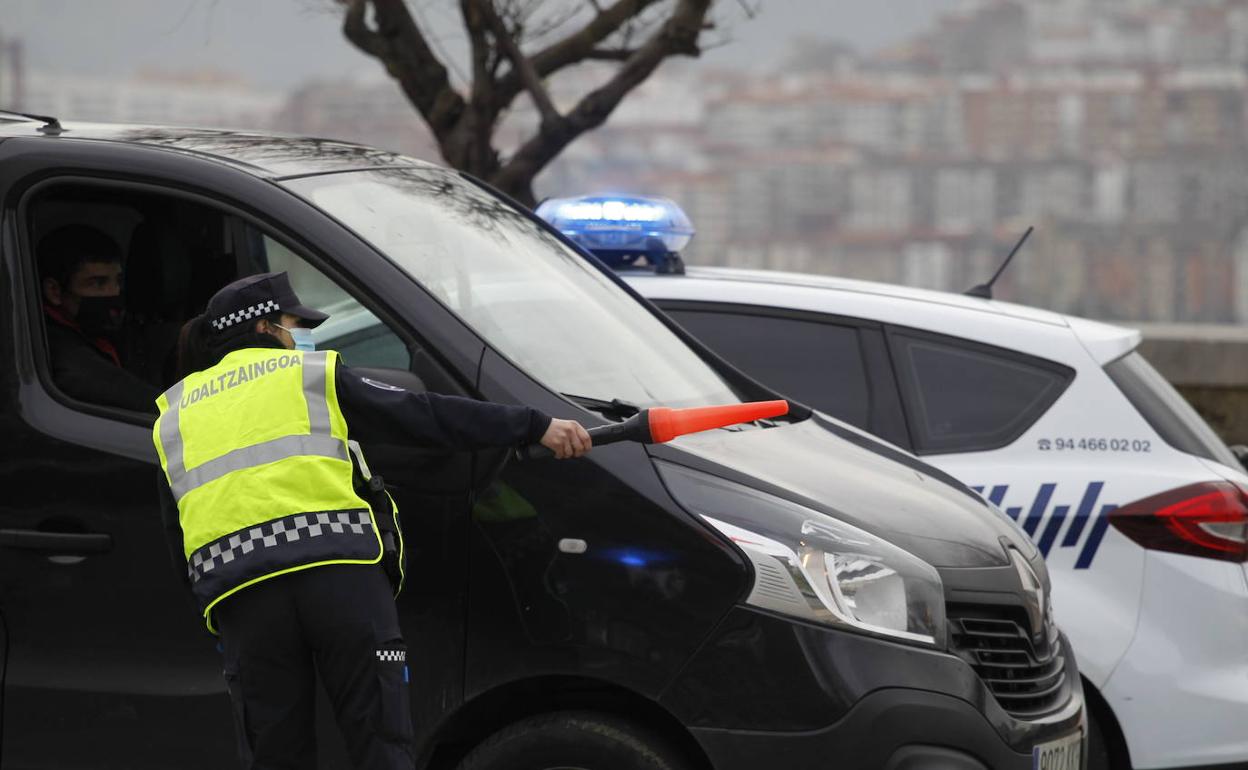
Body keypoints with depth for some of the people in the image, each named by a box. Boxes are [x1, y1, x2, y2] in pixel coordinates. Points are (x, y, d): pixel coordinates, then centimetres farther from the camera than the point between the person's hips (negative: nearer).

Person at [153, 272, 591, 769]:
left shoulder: (172, 417, 23)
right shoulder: (310, 375, 13)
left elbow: (176, 539, 23)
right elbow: (422, 417, 7)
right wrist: (535, 427, 7)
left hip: (238, 594, 3)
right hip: (342, 574, -2)